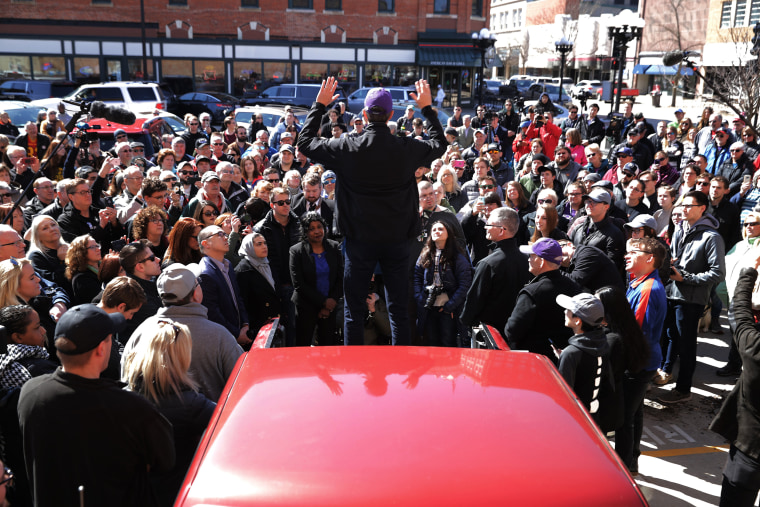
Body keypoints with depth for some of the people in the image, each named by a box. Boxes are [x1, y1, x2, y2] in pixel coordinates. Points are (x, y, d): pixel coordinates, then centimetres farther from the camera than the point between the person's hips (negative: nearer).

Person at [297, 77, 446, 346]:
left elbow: (305, 142, 4)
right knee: (398, 310, 11)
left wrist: (320, 104, 12)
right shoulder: (407, 149, -7)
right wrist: (427, 108, 23)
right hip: (397, 240, 1)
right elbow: (439, 144, 15)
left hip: (360, 241, -1)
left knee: (354, 311, 10)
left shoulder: (348, 148, -11)